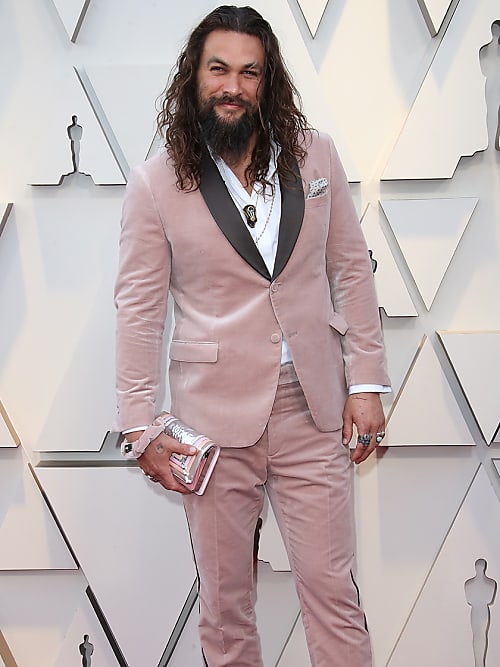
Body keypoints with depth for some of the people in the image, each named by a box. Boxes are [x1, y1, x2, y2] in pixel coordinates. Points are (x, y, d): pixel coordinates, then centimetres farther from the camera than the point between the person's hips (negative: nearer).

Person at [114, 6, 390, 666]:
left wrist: (366, 382, 2)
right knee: (224, 595, 11)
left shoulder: (314, 154, 3)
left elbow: (351, 268, 7)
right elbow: (139, 309, -1)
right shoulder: (155, 183, -3)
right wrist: (141, 426, -4)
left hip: (313, 407, 1)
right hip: (215, 413, -1)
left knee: (332, 587, 5)